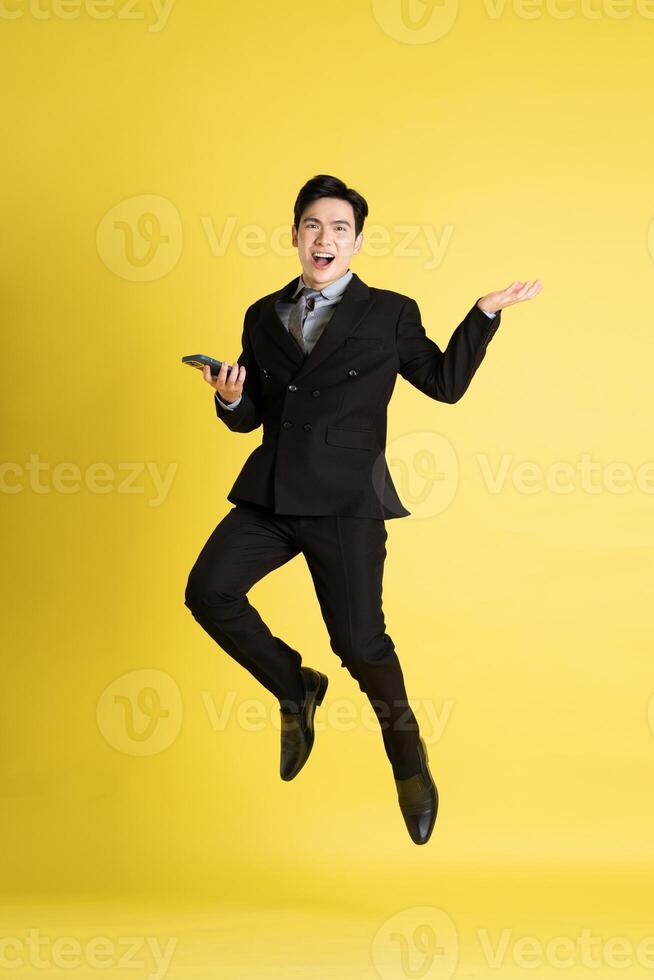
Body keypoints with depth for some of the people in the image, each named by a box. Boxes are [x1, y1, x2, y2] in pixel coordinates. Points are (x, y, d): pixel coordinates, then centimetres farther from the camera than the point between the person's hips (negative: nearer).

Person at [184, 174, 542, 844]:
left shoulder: (389, 314, 5)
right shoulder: (263, 317, 14)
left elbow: (445, 383, 10)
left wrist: (485, 313, 4)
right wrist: (231, 401, -4)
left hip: (346, 503, -4)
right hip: (269, 494, 4)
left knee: (360, 642, -4)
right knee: (208, 591, -14)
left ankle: (407, 758, 23)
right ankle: (295, 689, 11)